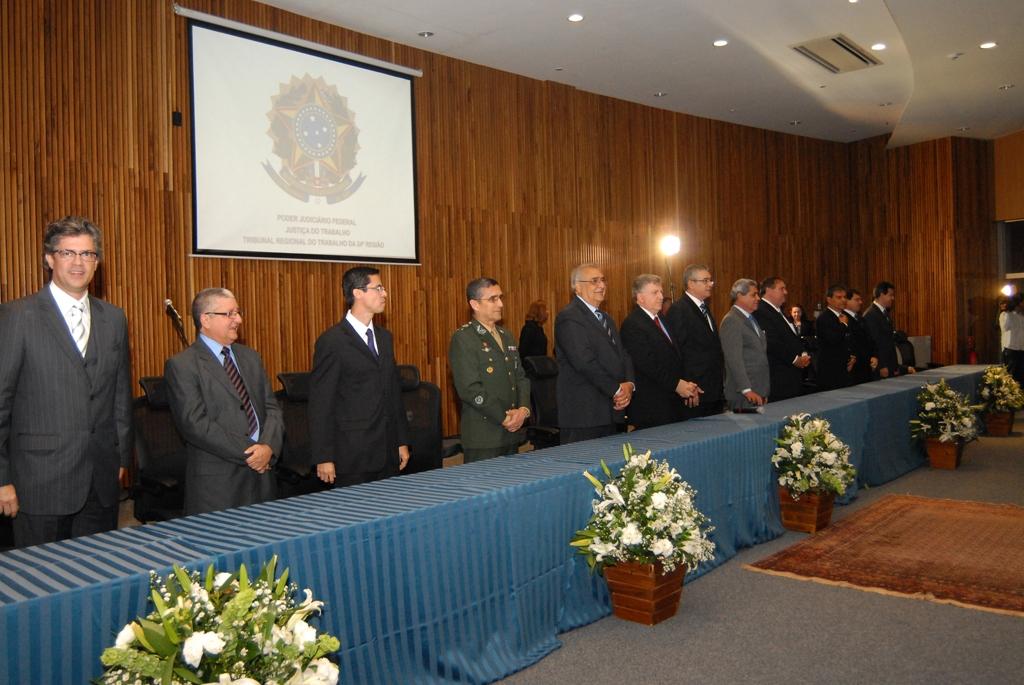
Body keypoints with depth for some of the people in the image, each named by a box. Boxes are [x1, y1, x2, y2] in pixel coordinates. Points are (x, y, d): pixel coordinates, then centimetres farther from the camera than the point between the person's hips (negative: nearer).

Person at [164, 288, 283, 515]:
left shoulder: (250, 357, 14)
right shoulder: (181, 365, -5)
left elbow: (271, 407, 10)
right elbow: (195, 424, -14)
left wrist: (269, 446, -10)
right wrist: (248, 453, -15)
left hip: (262, 475, 5)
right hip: (216, 482, -5)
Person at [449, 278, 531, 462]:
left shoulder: (506, 336, 16)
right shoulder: (462, 339, -9)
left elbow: (521, 377, 15)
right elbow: (469, 389, -16)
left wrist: (523, 409, -3)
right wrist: (504, 417, -14)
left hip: (512, 432, 7)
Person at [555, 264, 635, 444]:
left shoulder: (606, 318, 21)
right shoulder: (568, 318, -10)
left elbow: (623, 355, 16)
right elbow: (585, 363, -19)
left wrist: (629, 385, -4)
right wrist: (617, 389, -13)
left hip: (611, 413, 8)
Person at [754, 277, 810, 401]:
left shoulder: (780, 312, 20)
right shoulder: (761, 312, -14)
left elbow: (795, 338, 24)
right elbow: (772, 344, -21)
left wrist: (803, 355, 5)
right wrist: (794, 359, -13)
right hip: (779, 377, -10)